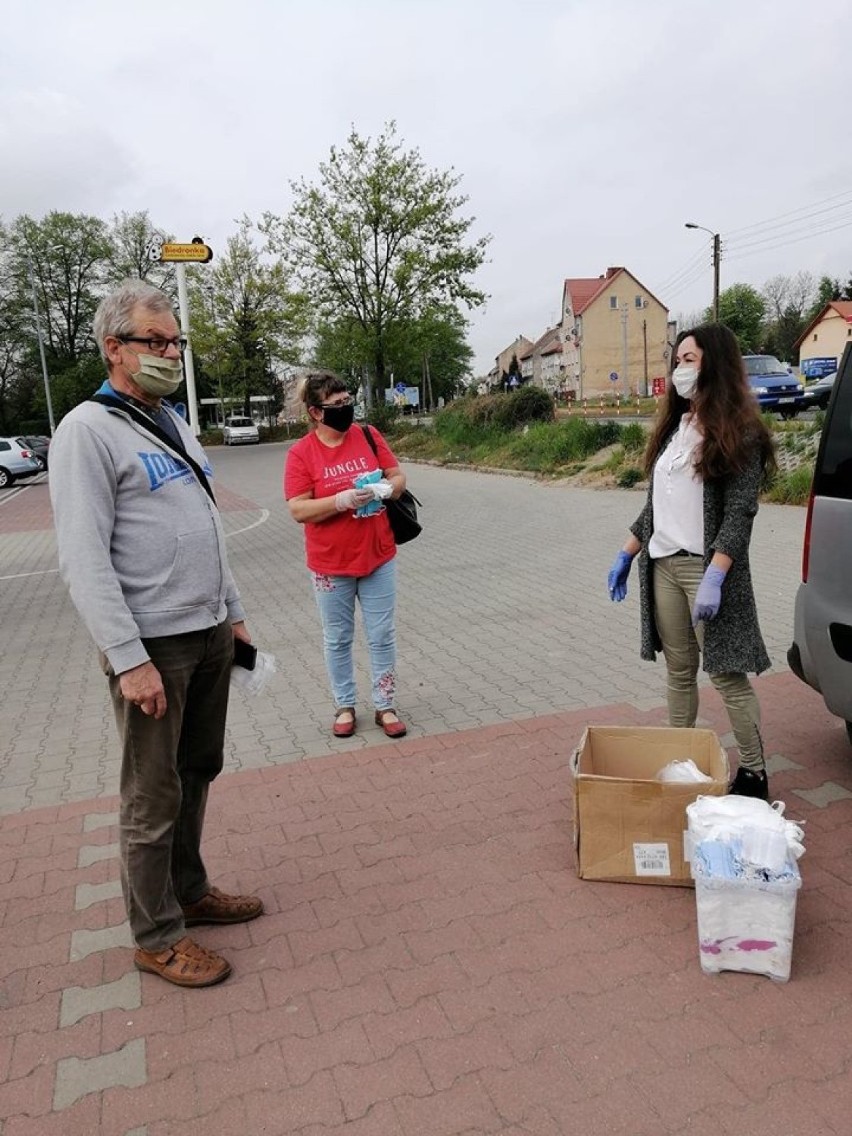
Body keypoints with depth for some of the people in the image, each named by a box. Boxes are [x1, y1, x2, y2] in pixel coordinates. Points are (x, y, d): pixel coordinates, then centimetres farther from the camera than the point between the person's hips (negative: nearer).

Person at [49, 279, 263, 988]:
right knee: (153, 795, 4)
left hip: (210, 636, 8)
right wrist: (129, 659, -21)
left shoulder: (175, 424, 15)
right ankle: (157, 936, 21)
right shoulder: (88, 431, -11)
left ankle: (189, 892, 35)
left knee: (198, 773, 18)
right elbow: (84, 559, -18)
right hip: (153, 644, -8)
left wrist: (233, 611, 18)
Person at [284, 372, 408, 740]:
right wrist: (342, 500, -26)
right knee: (337, 639, 12)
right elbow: (298, 510, -13)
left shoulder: (368, 435, -1)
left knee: (382, 636, 9)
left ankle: (385, 707, 23)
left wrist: (385, 488, -16)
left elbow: (398, 477, 6)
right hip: (330, 564, -2)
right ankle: (344, 707, 28)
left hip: (378, 557, 2)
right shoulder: (301, 453, -9)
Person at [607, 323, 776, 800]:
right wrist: (627, 554, 16)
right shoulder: (675, 425, 15)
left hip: (705, 566, -6)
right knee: (679, 670, 12)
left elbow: (740, 512, -14)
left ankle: (755, 775, 11)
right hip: (662, 565, 6)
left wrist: (714, 576, -24)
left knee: (726, 673, -2)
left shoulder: (740, 432, -6)